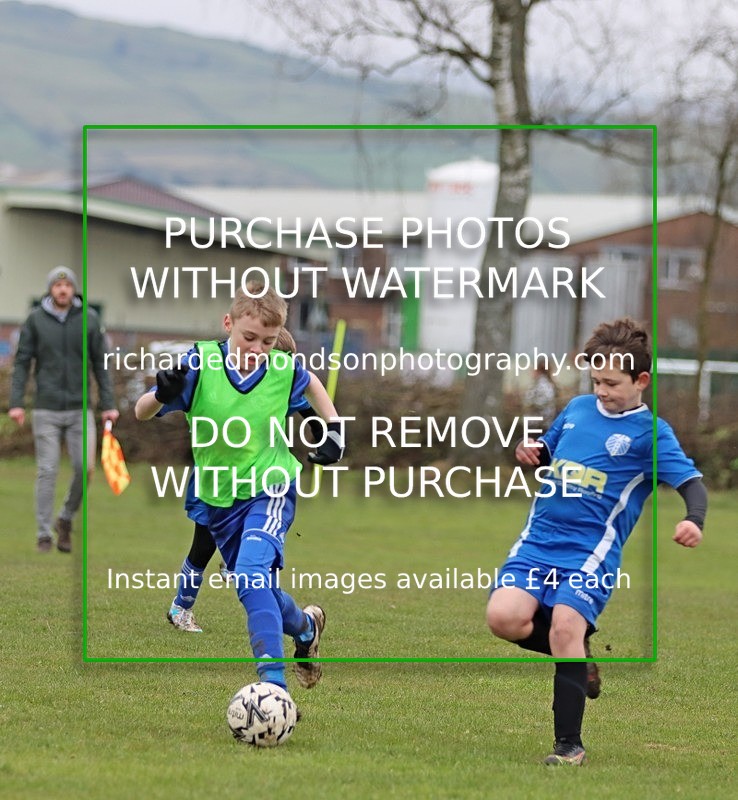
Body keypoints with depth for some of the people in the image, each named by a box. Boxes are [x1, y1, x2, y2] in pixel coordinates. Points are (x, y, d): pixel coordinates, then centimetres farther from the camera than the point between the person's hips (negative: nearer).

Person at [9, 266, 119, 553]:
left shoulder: (89, 319, 2)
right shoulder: (35, 319, -1)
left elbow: (100, 364, 5)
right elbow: (22, 363, 1)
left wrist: (108, 405, 1)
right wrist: (16, 403, -7)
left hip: (80, 409, 1)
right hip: (46, 410, -1)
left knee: (85, 467, -6)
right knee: (47, 471, -1)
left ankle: (66, 519, 17)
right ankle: (44, 534, 6)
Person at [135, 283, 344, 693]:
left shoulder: (285, 370, -11)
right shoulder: (201, 364, -15)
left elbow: (310, 383, 15)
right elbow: (142, 413, -14)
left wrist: (334, 427, 5)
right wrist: (161, 394, -36)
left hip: (270, 490, -3)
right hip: (217, 499, 3)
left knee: (252, 574, -28)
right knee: (260, 591, 13)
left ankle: (273, 682, -31)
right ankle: (306, 626, 47)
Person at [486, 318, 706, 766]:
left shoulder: (650, 433, -4)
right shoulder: (578, 409, 12)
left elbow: (691, 482, -13)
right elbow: (547, 453, 28)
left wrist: (695, 520, -35)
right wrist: (530, 454, 3)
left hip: (591, 553, -5)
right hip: (538, 540, 5)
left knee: (565, 624, -23)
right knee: (504, 617, -15)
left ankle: (569, 745, -11)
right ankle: (578, 654, 15)